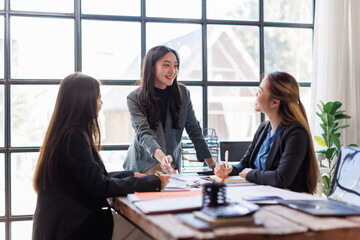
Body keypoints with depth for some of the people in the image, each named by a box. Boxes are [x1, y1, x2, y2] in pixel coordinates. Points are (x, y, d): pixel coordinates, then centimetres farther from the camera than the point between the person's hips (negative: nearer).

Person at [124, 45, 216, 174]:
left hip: (172, 163, 2)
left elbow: (194, 130, 3)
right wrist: (161, 157, -42)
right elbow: (144, 133, -23)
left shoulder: (183, 93, -1)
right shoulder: (134, 98, -11)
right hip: (143, 165, -2)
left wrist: (212, 164, -2)